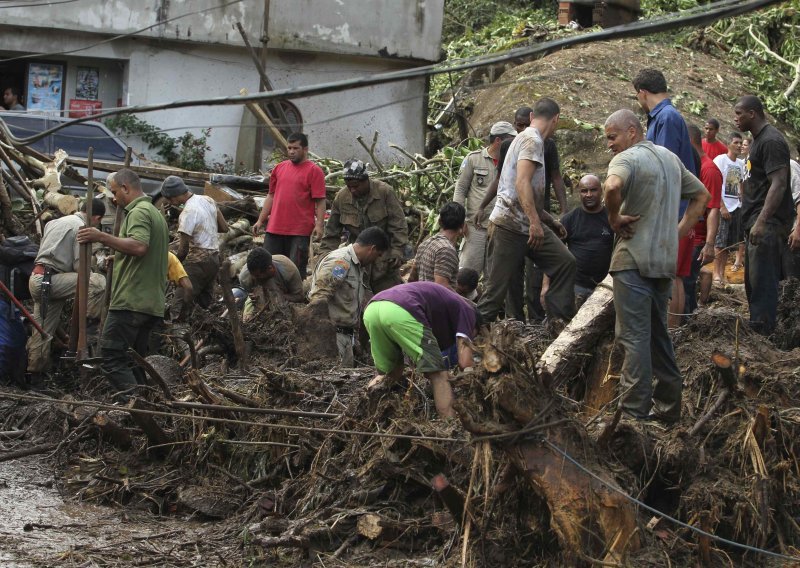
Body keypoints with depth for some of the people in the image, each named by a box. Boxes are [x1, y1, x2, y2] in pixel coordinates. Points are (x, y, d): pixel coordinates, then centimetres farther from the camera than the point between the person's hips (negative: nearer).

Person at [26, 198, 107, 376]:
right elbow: (79, 265, -12)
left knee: (43, 330, 12)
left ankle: (35, 372, 14)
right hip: (49, 279, -10)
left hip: (36, 277, 10)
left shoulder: (55, 222, 23)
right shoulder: (81, 227, -6)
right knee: (98, 282, -21)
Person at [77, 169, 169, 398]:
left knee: (112, 357, -13)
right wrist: (117, 257, 32)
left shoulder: (138, 212, -10)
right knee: (137, 360, 12)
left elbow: (139, 246, -27)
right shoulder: (155, 213, 23)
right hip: (151, 302, 10)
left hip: (131, 301, -10)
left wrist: (102, 237, -24)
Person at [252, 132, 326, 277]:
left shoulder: (314, 171, -3)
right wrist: (260, 220, 15)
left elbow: (320, 201, -7)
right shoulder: (279, 168, 13)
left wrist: (319, 224, -17)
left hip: (300, 232, -5)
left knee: (296, 270, -2)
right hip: (275, 228, 5)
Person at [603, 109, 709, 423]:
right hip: (666, 258, 8)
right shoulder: (670, 158, 15)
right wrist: (679, 232, 17)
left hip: (634, 259, -8)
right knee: (658, 333, 16)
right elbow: (701, 195, 24)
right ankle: (668, 406, 20)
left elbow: (612, 186, -34)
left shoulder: (627, 158, -11)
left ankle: (634, 412, -8)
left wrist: (614, 218, -17)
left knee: (634, 336, -7)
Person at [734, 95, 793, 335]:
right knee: (753, 281, 12)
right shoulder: (759, 140, 18)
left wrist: (761, 221, -28)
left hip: (768, 224, -10)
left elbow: (778, 183, -22)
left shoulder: (771, 141, -14)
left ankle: (762, 332, -10)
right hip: (757, 222, 10)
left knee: (762, 281, -10)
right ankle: (757, 331, 18)